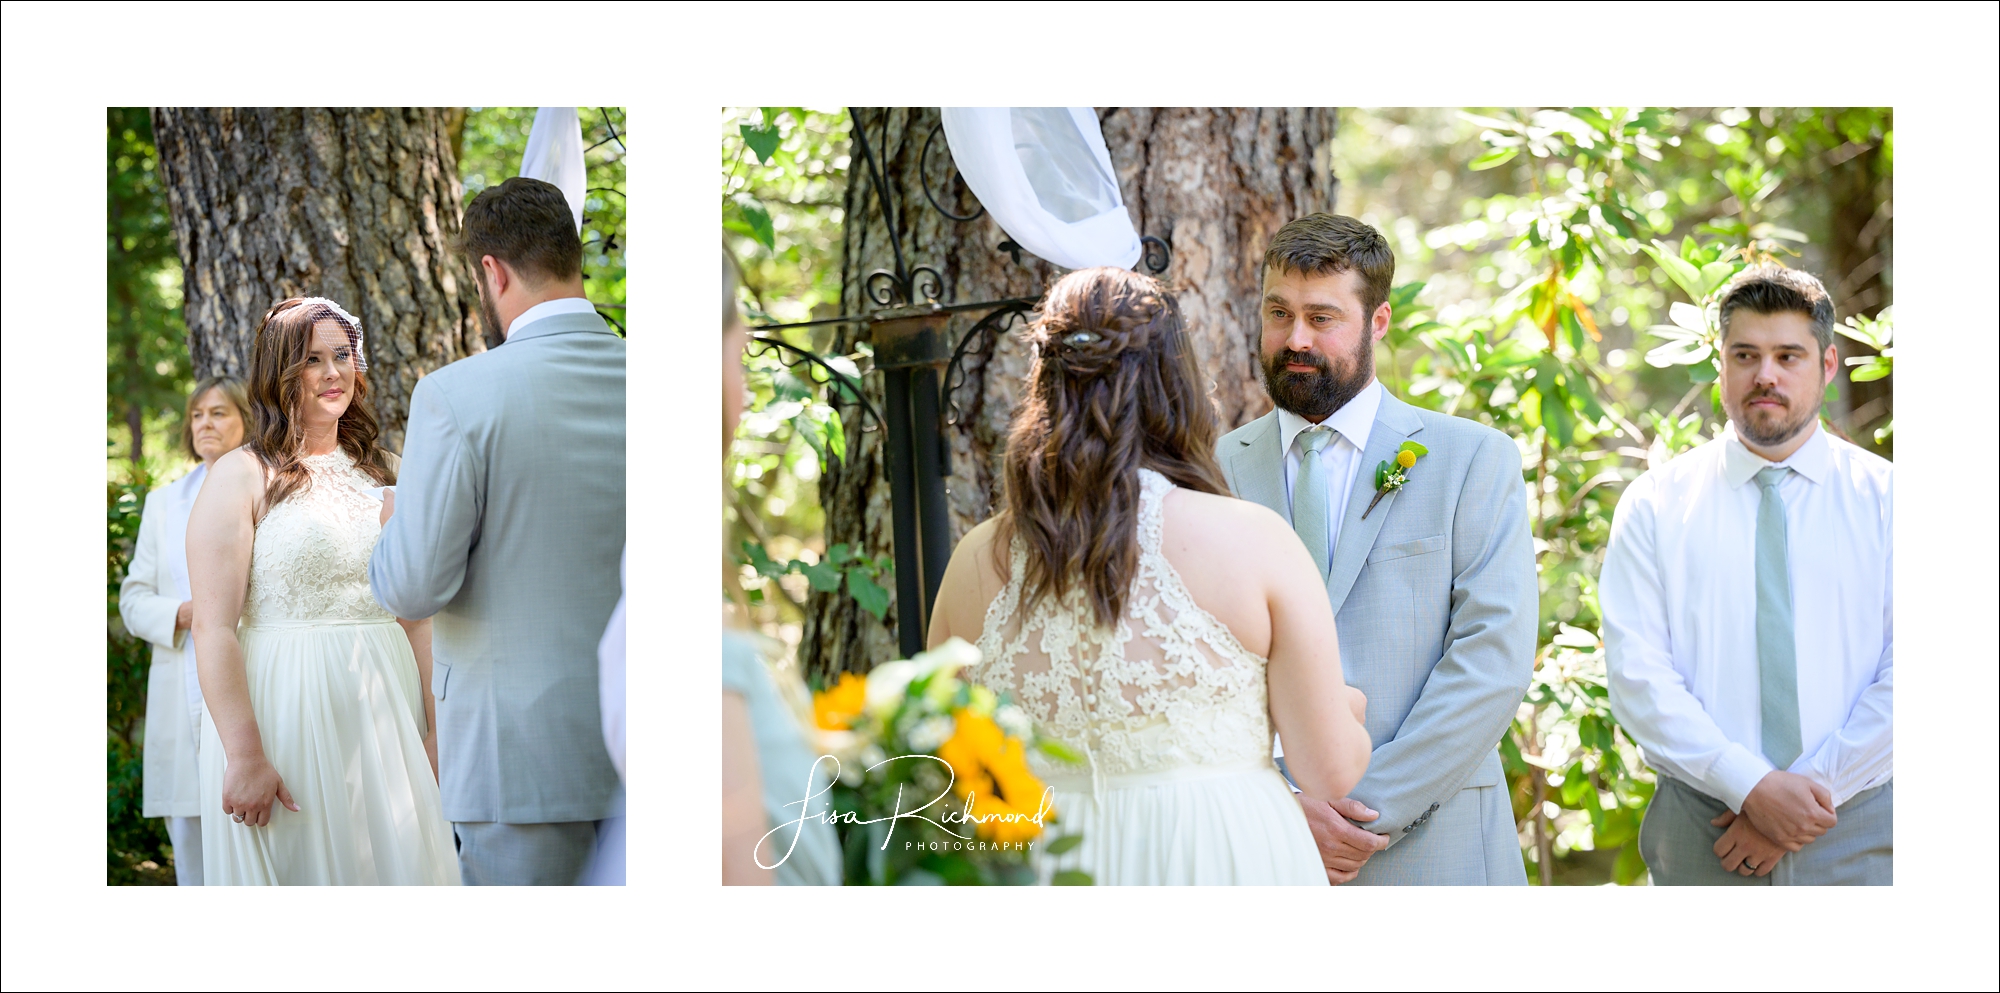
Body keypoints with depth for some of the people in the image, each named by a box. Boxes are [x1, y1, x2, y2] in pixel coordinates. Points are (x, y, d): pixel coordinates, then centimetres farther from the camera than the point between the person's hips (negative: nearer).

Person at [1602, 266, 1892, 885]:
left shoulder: (1884, 497, 4)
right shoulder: (1653, 506, 4)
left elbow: (1903, 675, -4)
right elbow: (1638, 677, -6)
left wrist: (1814, 788, -13)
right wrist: (1752, 787, -16)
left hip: (1858, 834, 0)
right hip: (1703, 833, 0)